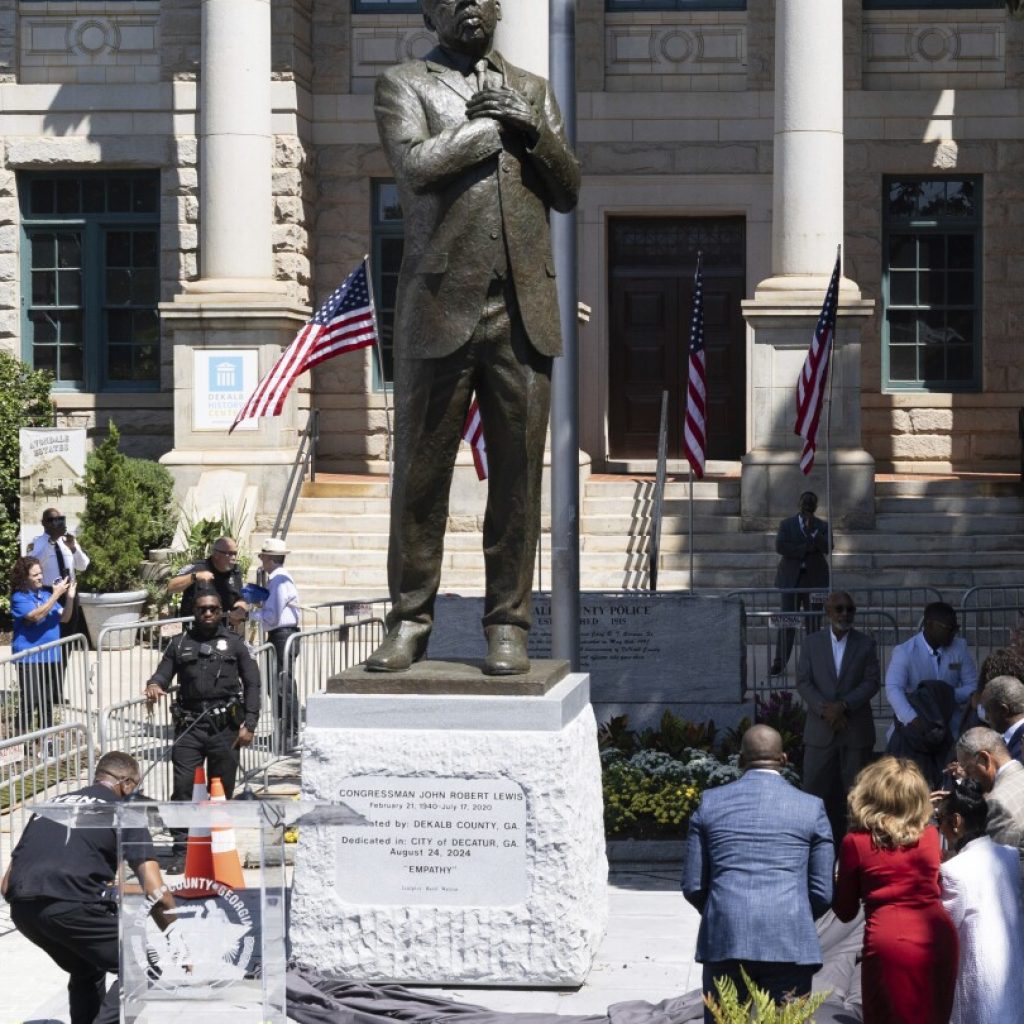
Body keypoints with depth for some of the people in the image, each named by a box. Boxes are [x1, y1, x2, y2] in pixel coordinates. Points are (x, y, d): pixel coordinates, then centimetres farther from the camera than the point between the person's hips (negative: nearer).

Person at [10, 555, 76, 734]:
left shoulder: (46, 593, 8)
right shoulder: (19, 598, -10)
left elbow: (64, 618, 9)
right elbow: (36, 616, -25)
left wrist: (70, 597, -7)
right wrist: (56, 595, -25)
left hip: (51, 655, 6)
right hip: (29, 657, -6)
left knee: (49, 699, 14)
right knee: (30, 700, -10)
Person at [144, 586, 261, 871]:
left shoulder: (234, 643, 12)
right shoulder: (180, 644, 17)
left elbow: (252, 684, 8)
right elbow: (163, 672, 11)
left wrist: (249, 724, -3)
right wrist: (154, 685, -15)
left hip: (225, 727, -1)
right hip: (189, 727, 1)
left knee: (222, 789, 3)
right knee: (183, 786, -9)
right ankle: (181, 850, -6)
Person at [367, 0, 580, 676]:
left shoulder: (533, 93, 20)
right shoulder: (403, 86, 8)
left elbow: (568, 192, 12)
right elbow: (416, 166, -11)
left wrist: (528, 127, -3)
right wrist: (489, 123, -3)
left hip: (523, 313, 3)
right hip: (440, 309, -3)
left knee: (518, 479, 1)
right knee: (421, 476, 0)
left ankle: (508, 624, 8)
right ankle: (411, 621, 8)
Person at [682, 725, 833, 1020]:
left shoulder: (711, 802, 7)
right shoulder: (811, 808, 5)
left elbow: (692, 887, 7)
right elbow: (822, 893, 5)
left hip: (723, 942, 1)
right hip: (789, 944, -1)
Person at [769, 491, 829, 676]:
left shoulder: (822, 527, 9)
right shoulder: (786, 524, 8)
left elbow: (827, 548, -7)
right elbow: (780, 546, -7)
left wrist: (812, 531, -16)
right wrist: (805, 549, -12)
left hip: (814, 579, 1)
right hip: (791, 579, -1)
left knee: (813, 624, 1)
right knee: (786, 623, -5)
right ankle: (779, 663, -4)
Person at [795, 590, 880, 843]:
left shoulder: (865, 644, 5)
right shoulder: (812, 643, 6)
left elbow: (872, 681, -3)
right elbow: (803, 682, 0)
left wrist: (844, 705, -15)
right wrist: (824, 709, -14)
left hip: (856, 728, -1)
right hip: (820, 729, 1)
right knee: (815, 786, -2)